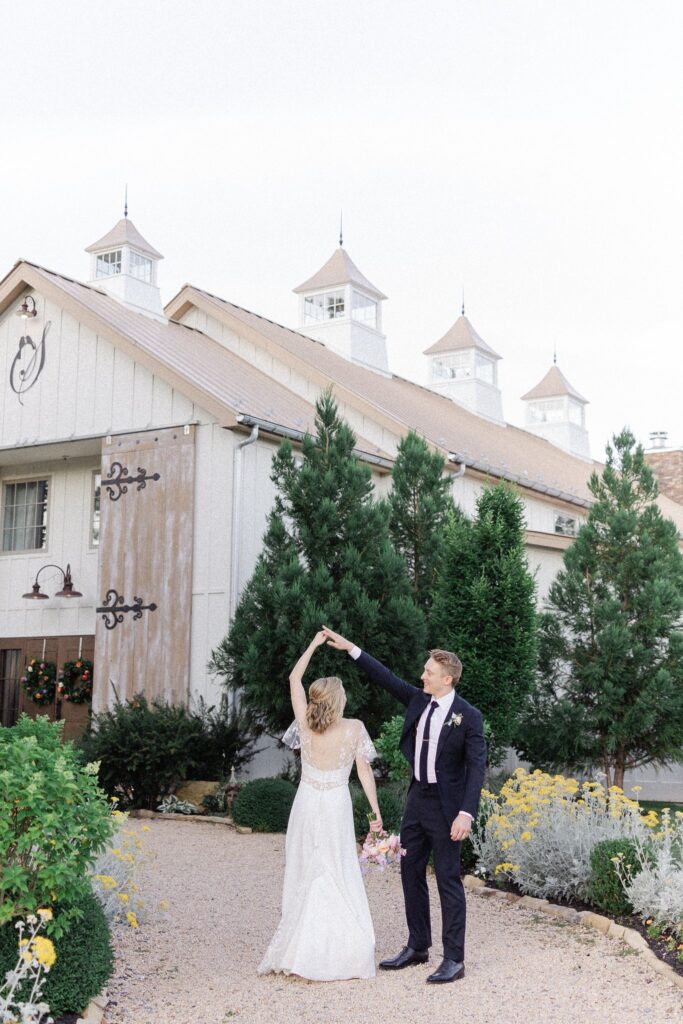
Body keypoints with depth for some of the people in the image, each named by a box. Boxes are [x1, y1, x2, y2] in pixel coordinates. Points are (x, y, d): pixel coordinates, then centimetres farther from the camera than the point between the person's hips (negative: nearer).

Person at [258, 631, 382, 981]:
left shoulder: (305, 724, -6)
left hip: (307, 806, 1)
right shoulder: (354, 729, -11)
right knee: (338, 877, 7)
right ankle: (338, 951, 8)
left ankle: (299, 950, 11)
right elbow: (365, 772, -7)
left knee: (305, 876, 10)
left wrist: (314, 644, 9)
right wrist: (376, 810, 1)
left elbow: (294, 679, 5)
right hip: (337, 808, -1)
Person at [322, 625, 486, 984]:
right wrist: (350, 648, 5)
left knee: (448, 880, -1)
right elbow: (387, 678, 9)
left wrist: (466, 813, -25)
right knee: (411, 874, 14)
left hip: (445, 806, -7)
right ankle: (417, 947, 27)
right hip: (416, 799, 7)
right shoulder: (418, 701, 3)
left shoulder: (468, 716, -14)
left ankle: (454, 959, 8)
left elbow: (476, 767, -16)